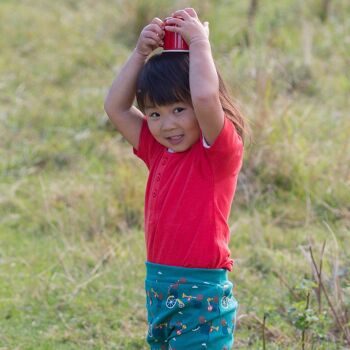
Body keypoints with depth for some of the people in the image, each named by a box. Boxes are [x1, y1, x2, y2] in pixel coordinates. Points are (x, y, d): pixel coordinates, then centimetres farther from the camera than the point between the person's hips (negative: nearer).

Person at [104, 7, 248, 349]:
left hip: (202, 295, -8)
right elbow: (116, 107, 12)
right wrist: (141, 53, 4)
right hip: (159, 289, 8)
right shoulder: (158, 152, 11)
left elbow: (205, 97, -29)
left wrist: (199, 43, -15)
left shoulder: (221, 151, -10)